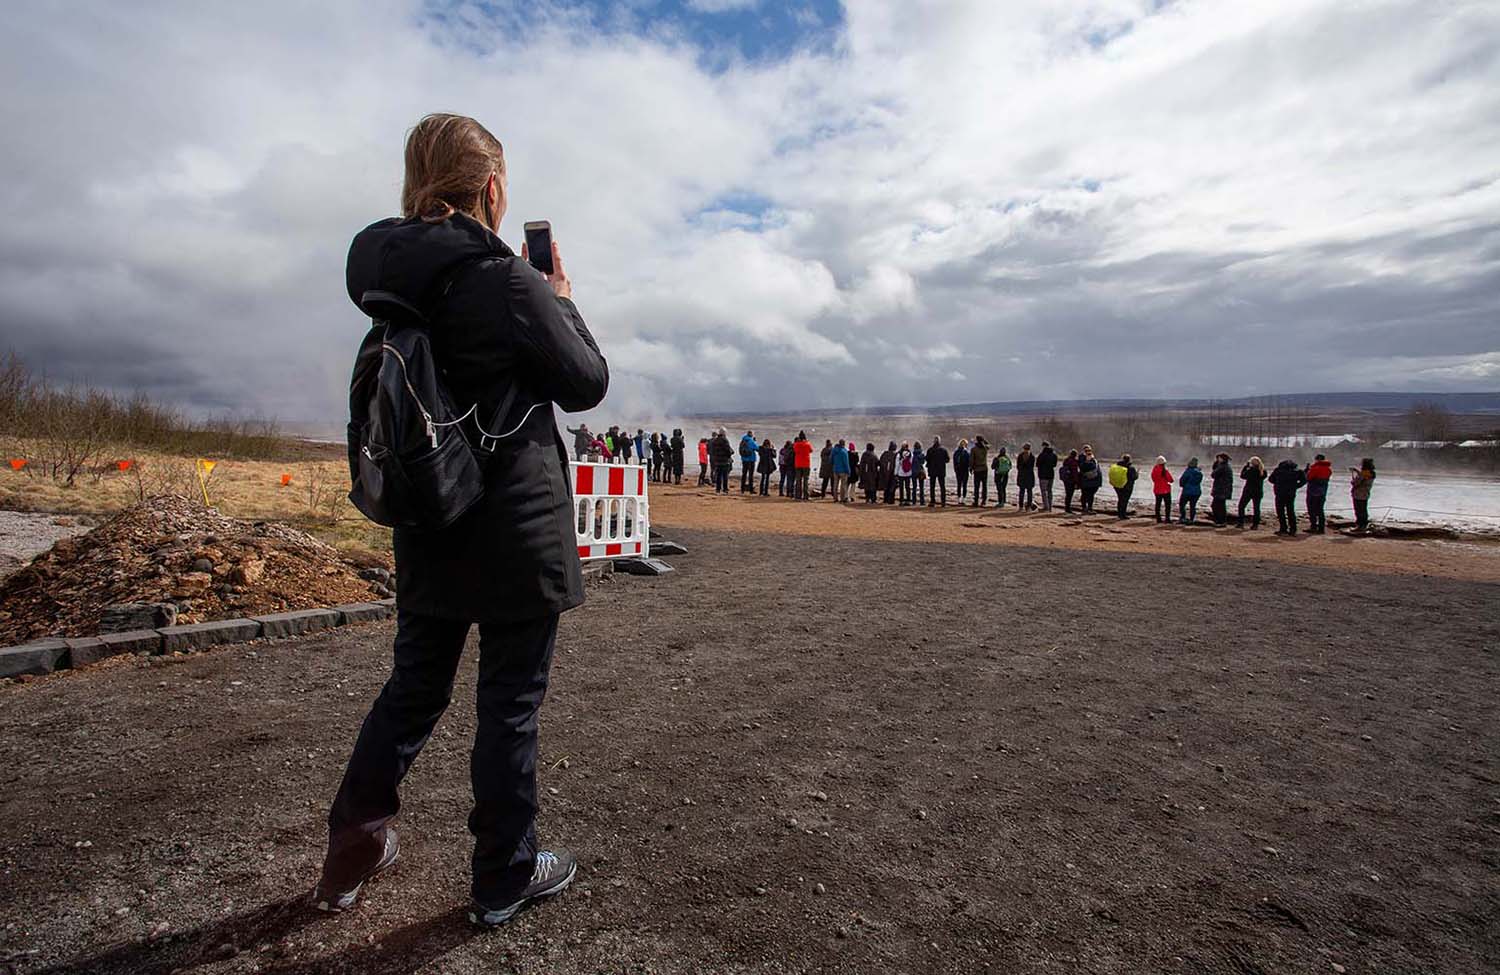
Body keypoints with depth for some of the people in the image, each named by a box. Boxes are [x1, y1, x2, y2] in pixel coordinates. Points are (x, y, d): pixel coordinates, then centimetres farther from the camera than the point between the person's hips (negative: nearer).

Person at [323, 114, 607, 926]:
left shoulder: (383, 275, 5)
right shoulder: (508, 282, -16)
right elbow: (587, 384, -6)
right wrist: (562, 300, 7)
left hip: (425, 524, 7)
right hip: (517, 531, -6)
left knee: (413, 686, 21)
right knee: (510, 704, 8)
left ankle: (348, 857, 33)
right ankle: (504, 880, 25)